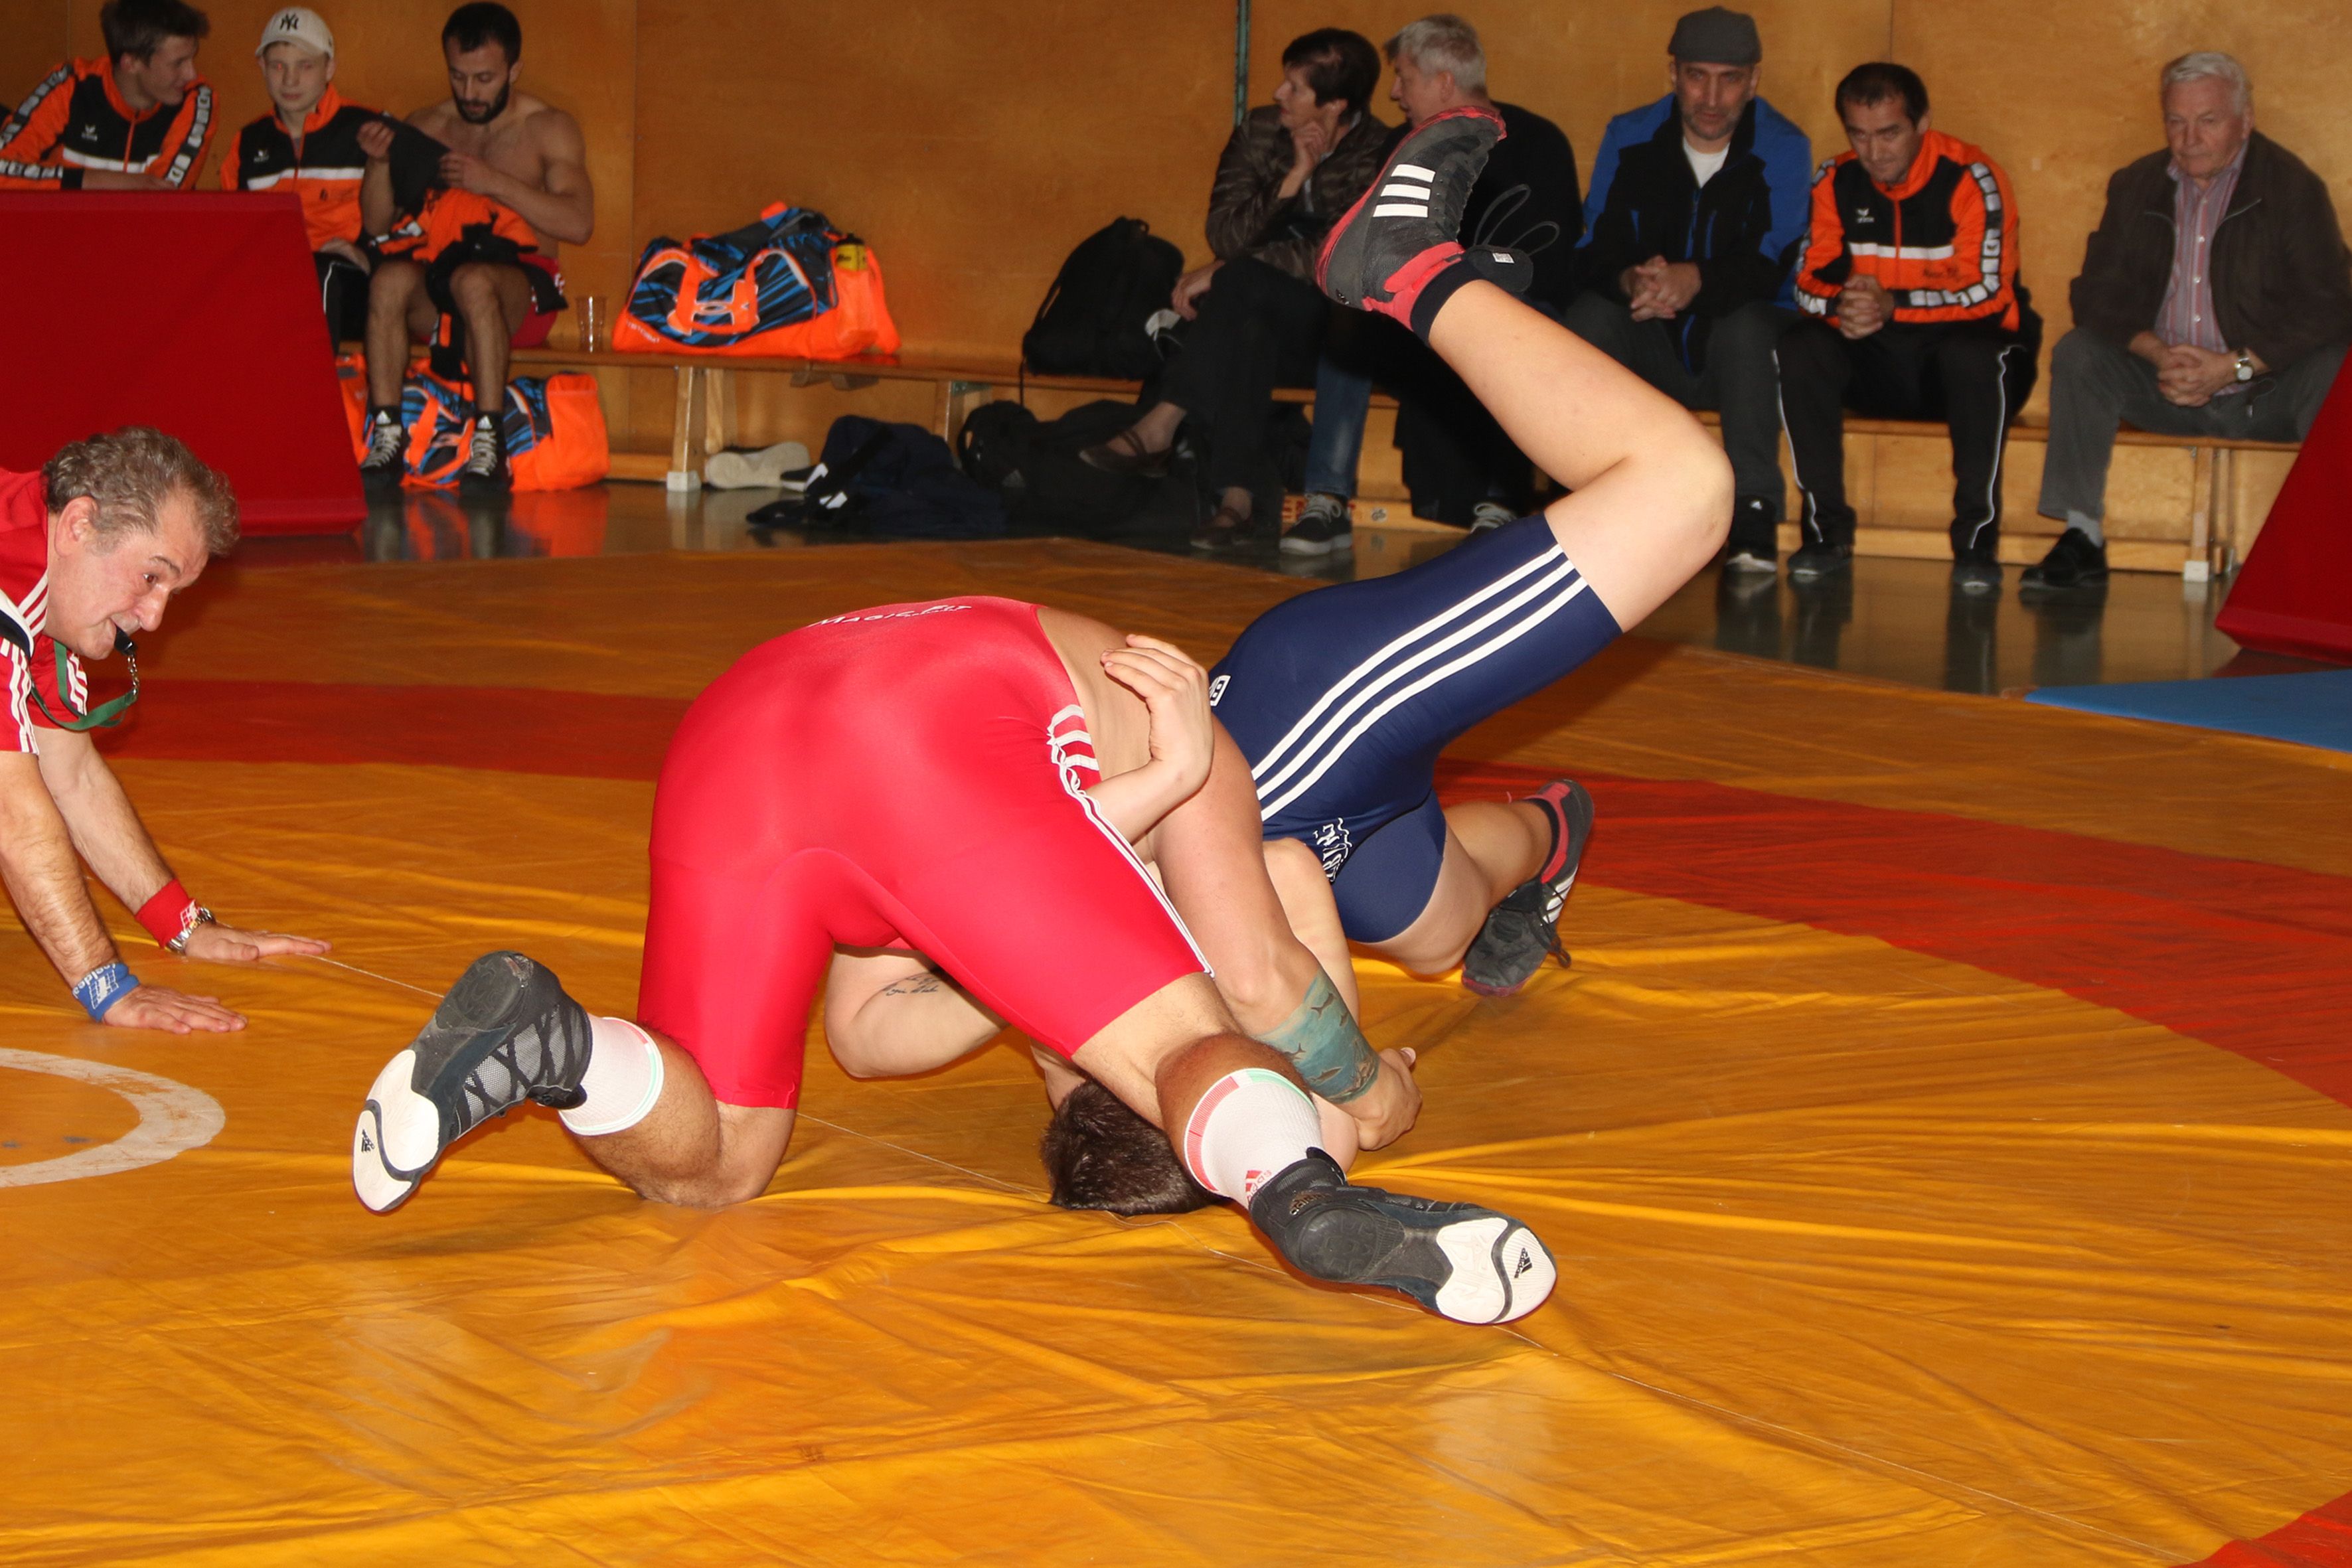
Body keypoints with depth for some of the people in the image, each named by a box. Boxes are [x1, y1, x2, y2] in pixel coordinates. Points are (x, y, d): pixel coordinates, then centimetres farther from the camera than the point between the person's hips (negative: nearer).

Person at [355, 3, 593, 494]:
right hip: (437, 277, 3)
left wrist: (495, 182, -17)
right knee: (389, 278, -32)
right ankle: (387, 439, -33)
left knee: (473, 280, -38)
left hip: (522, 278, -3)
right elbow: (376, 223, 10)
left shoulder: (549, 129, 7)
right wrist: (381, 162, -9)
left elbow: (578, 223, -9)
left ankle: (490, 446, -39)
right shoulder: (426, 127, 16)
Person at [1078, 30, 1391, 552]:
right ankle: (1235, 500, -40)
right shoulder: (1260, 132, 3)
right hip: (1255, 319, 4)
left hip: (1337, 327, -4)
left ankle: (1161, 426, -31)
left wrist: (1222, 273, -19)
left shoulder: (1379, 157, -13)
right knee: (1248, 331, -34)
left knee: (1242, 283, -33)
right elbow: (1225, 235, -5)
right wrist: (1291, 181, -19)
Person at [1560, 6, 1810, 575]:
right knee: (1589, 316, -27)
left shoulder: (1784, 149, -8)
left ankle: (1754, 516, -31)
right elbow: (1596, 250, -8)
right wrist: (1630, 282, -34)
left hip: (1739, 352, -2)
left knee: (1748, 325, -35)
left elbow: (1770, 266, -18)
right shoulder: (1629, 138, -1)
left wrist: (1697, 281, -40)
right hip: (1651, 351, 2)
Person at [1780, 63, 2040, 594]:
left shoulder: (1972, 180, -13)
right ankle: (1826, 530, -16)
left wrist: (1891, 305, -36)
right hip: (1876, 365, 4)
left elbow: (1987, 291, -23)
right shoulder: (1836, 183, 1)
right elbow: (1809, 279, -4)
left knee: (1977, 354, -38)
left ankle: (1977, 540, -27)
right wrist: (1841, 305, -29)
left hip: (1963, 350, -4)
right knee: (1800, 350, -23)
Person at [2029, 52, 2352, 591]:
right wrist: (2158, 355, -17)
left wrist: (2233, 367, -24)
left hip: (2267, 390, -4)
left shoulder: (2293, 188, -8)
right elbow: (2097, 294, 2)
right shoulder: (2136, 187, 7)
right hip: (2169, 386, 4)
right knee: (2077, 354, -17)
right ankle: (2082, 541, -18)